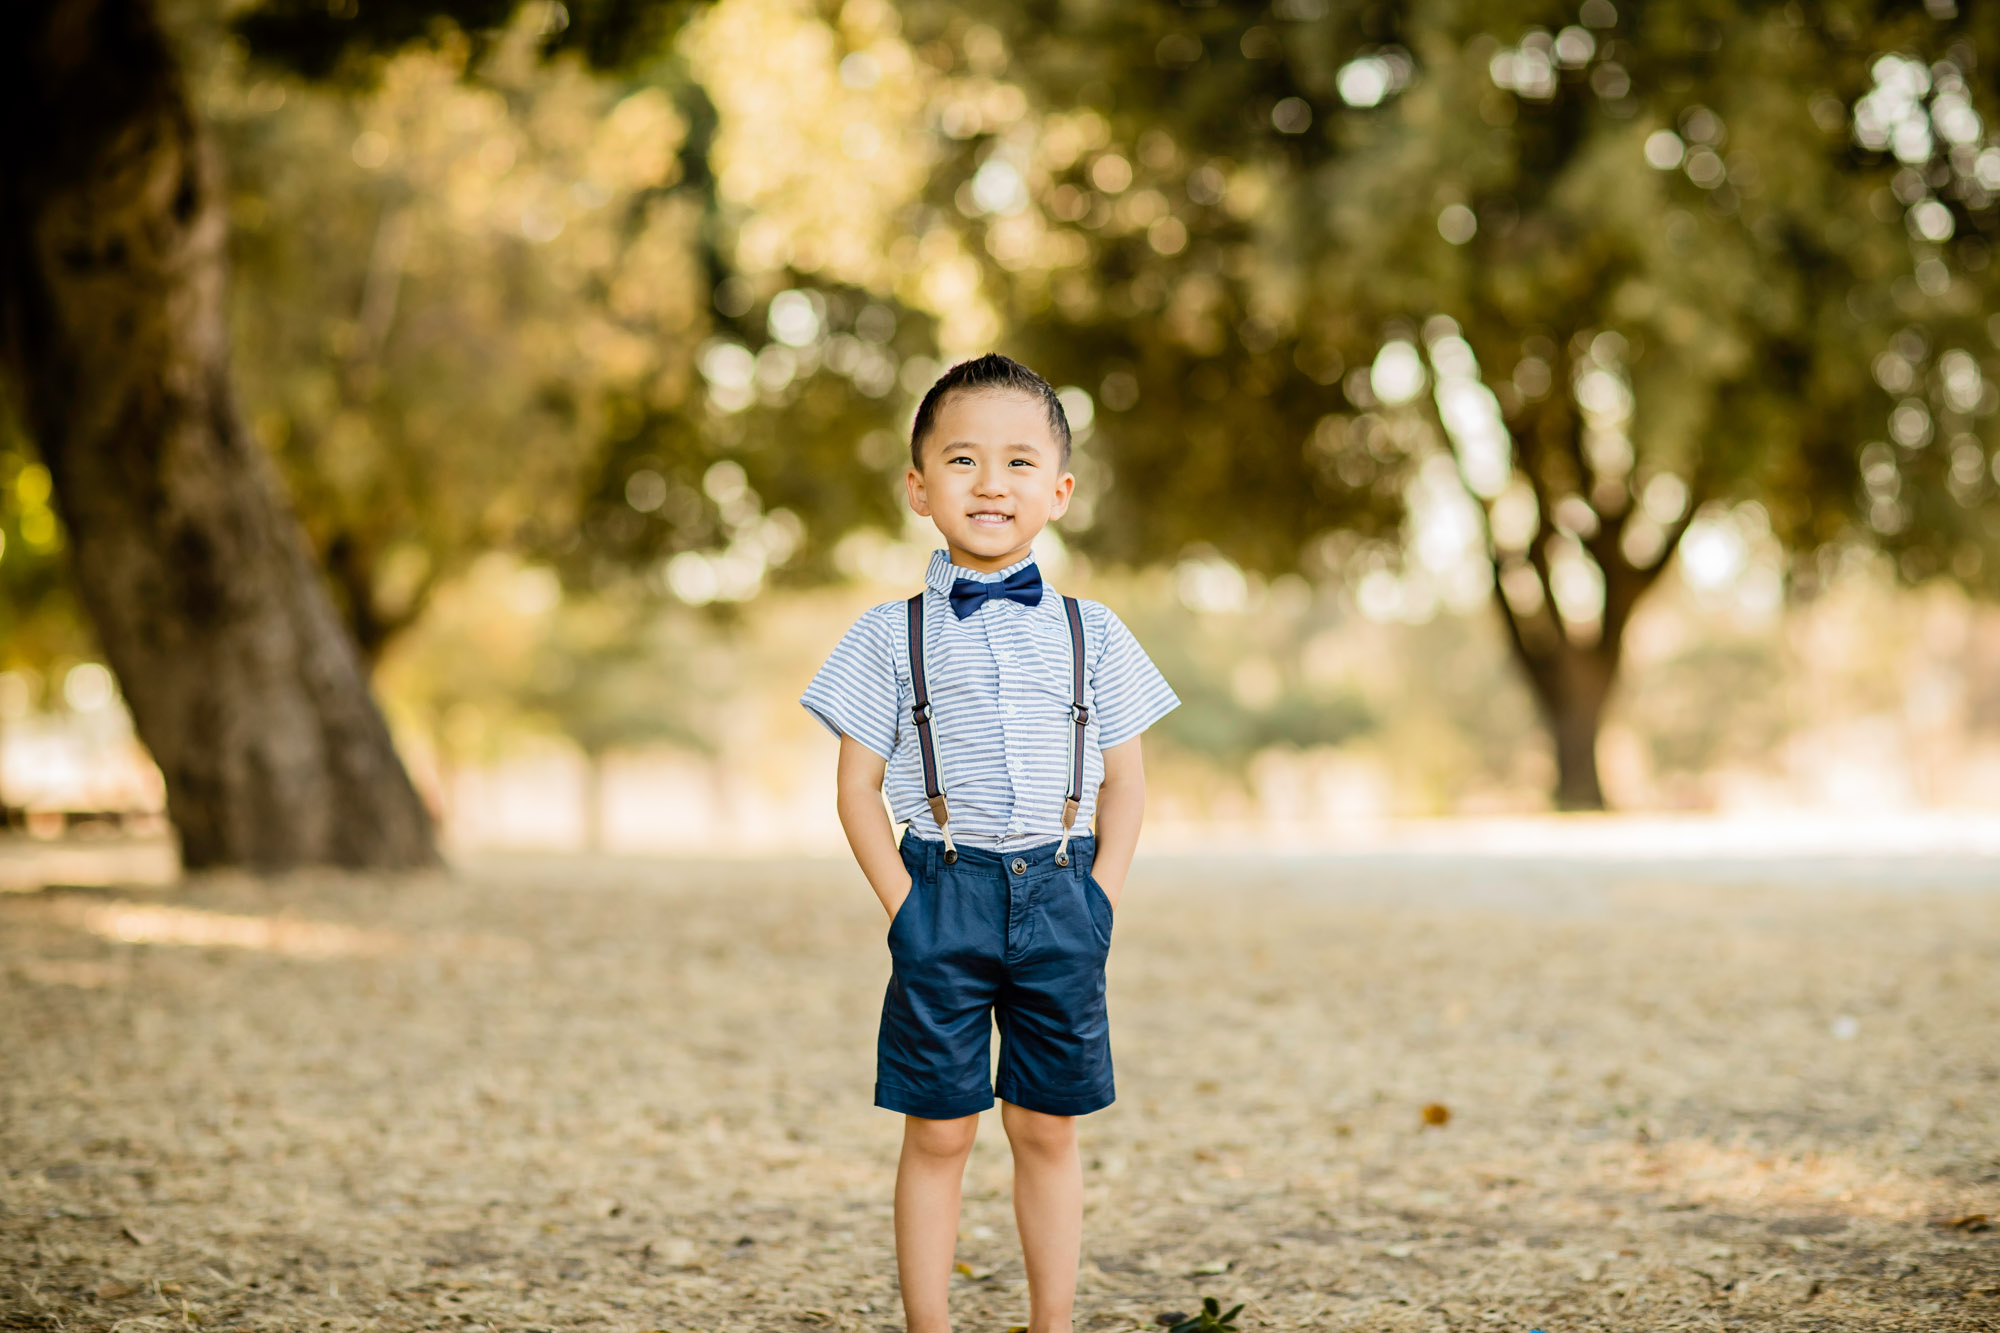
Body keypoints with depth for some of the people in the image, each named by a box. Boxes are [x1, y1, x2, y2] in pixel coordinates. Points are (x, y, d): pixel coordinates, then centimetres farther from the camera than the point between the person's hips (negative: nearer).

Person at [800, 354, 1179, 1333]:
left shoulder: (1090, 634, 5)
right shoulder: (893, 637, -1)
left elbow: (1123, 782, 8)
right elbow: (857, 787, 1)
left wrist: (1099, 900, -2)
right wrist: (904, 907, -8)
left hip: (1059, 895, 2)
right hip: (946, 892, -1)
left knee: (1048, 1131, 9)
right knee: (938, 1133, 3)